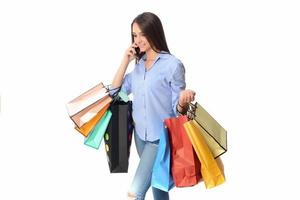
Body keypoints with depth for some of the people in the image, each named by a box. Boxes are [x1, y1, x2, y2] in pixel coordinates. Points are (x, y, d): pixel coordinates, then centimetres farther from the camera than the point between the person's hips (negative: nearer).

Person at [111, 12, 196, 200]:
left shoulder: (173, 64, -13)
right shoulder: (139, 64, 6)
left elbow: (177, 109, -11)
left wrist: (183, 102, -35)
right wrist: (125, 61, -1)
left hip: (161, 137, -6)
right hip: (140, 134, 6)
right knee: (157, 183, 18)